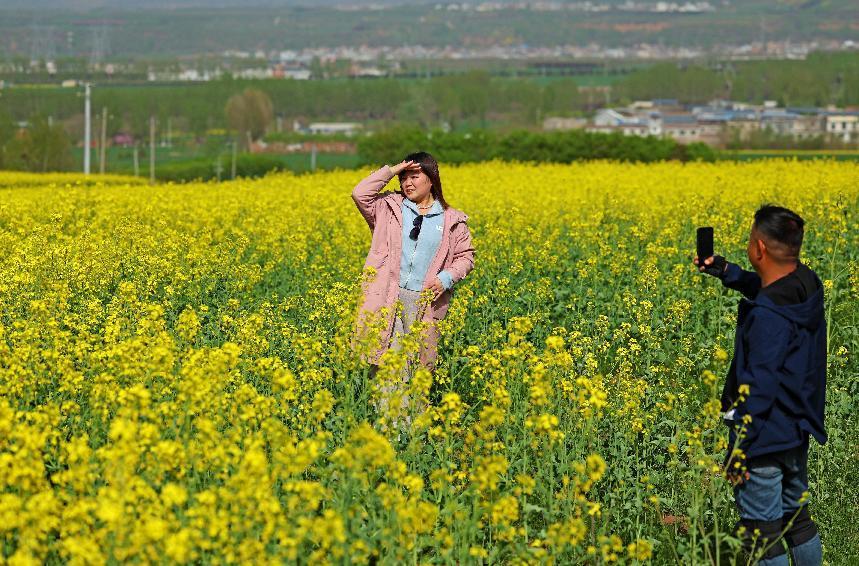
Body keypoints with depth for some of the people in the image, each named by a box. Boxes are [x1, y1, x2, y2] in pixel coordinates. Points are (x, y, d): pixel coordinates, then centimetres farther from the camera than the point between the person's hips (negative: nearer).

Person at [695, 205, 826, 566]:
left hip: (765, 438, -9)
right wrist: (727, 272, 15)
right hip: (798, 434, 9)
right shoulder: (808, 286, -1)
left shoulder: (768, 315, -27)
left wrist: (740, 448, -23)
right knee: (797, 519, 23)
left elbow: (760, 386, -28)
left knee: (762, 536, 1)